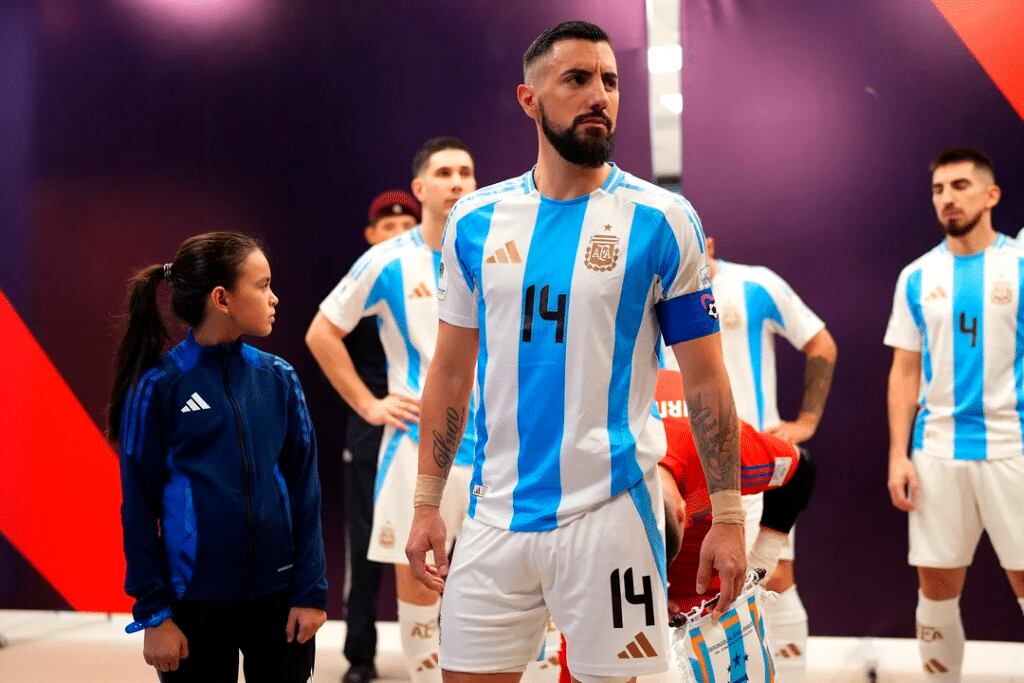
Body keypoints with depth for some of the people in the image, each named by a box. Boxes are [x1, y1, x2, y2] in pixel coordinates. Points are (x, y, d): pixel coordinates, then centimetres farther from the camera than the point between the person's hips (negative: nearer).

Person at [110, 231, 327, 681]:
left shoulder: (278, 379, 2)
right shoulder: (158, 387, -7)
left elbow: (304, 488, 4)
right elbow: (139, 508, -4)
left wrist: (311, 591, 0)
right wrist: (153, 613, -5)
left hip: (278, 594, 3)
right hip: (195, 601, -3)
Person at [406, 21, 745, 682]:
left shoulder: (663, 220, -3)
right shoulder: (475, 220, 6)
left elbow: (705, 379, -1)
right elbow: (451, 371, 12)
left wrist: (728, 516, -5)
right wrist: (427, 504, 9)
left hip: (612, 509, -3)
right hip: (496, 513, 3)